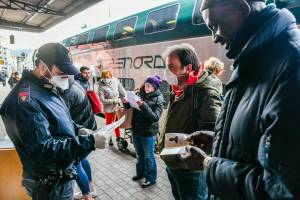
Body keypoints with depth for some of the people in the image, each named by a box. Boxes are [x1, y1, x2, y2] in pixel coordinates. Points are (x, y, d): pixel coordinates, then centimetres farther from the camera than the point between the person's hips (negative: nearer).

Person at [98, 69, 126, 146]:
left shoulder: (115, 80, -13)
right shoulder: (101, 85, -19)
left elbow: (122, 91, -1)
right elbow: (102, 99, -19)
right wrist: (114, 101, -21)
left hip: (117, 106, 3)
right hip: (108, 108, -2)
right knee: (109, 123, 15)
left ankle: (118, 137, 36)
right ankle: (109, 138, 34)